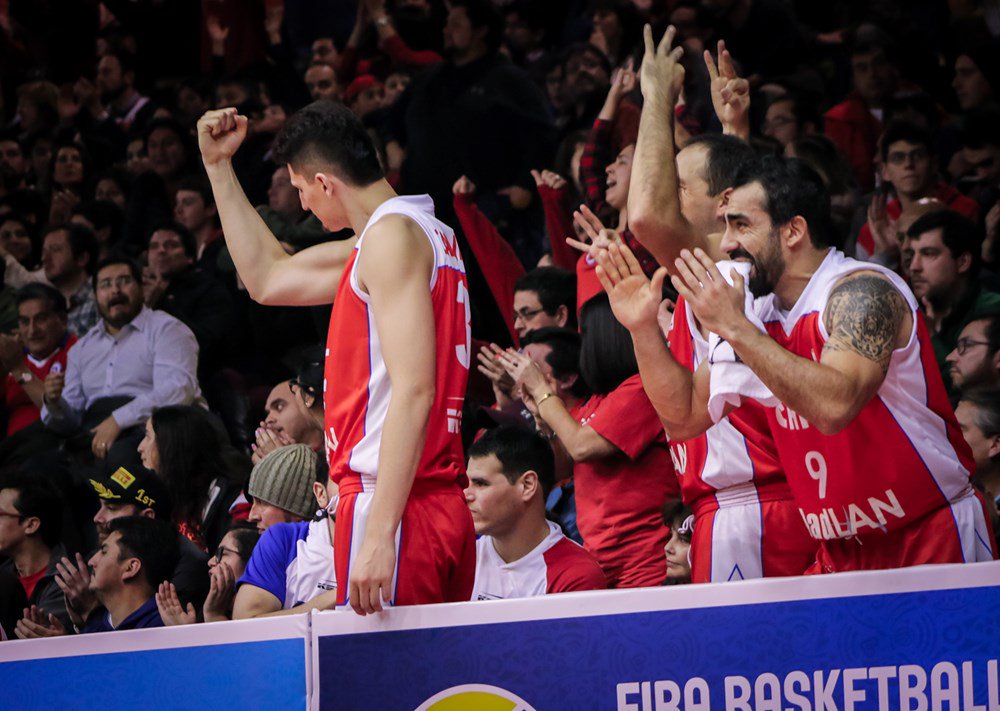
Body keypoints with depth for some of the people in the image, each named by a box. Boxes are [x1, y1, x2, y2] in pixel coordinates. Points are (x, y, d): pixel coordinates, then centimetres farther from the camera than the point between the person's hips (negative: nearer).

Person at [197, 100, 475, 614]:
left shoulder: (392, 233, -8)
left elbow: (414, 391, -19)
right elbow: (268, 279, 35)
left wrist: (379, 533, -24)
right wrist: (218, 166, 34)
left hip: (395, 508, -10)